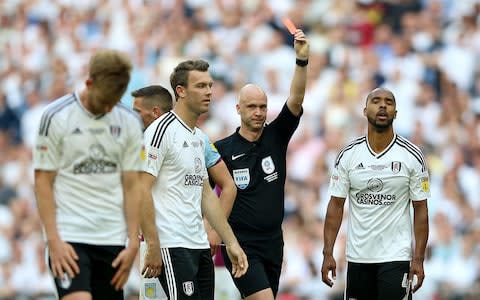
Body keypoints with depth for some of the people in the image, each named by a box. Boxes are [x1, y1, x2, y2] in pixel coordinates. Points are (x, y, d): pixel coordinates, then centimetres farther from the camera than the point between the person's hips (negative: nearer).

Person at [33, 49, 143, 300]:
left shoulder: (129, 122, 7)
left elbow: (131, 186, 9)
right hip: (69, 237, -4)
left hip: (112, 240, 4)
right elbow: (43, 182, -3)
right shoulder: (56, 117, -4)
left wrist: (133, 243, 1)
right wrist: (53, 240, -11)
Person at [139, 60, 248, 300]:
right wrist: (153, 246, -19)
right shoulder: (162, 130, -10)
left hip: (199, 245, 9)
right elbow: (142, 190, -15)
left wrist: (231, 242, 19)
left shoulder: (199, 138, 18)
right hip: (172, 246, -9)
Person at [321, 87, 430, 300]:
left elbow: (420, 209, -1)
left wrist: (418, 259, -7)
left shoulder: (412, 156, -3)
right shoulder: (347, 155, 1)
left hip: (396, 257, -3)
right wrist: (328, 254, -4)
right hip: (357, 256, 3)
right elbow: (336, 205, 4)